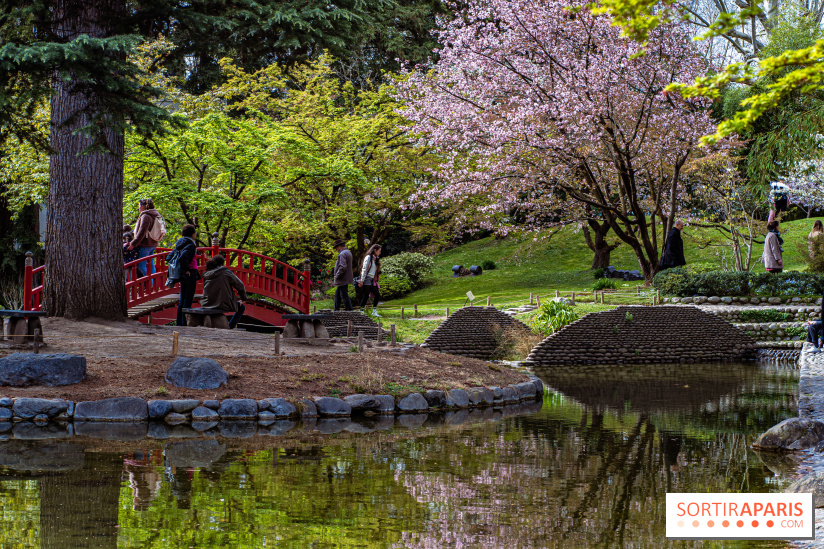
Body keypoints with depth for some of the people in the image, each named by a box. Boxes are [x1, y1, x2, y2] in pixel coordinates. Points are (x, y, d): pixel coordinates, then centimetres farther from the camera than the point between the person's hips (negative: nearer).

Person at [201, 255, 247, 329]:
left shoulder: (206, 275, 4)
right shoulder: (226, 273, -9)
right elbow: (240, 286, -6)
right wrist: (243, 299, 9)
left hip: (208, 304, 6)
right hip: (224, 305, -6)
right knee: (242, 307, 20)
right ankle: (229, 327, 10)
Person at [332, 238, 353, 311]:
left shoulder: (342, 254, -18)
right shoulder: (348, 252, 14)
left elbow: (342, 267, -27)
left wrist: (337, 276, -16)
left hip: (343, 280, -11)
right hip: (345, 279, 11)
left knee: (344, 296, -6)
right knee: (337, 295, 18)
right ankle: (336, 310, 25)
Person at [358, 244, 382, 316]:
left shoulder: (376, 259, 17)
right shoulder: (368, 257, -7)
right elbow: (364, 270, -11)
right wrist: (362, 281, -16)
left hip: (372, 281, 8)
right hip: (367, 280, -8)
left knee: (377, 295, 2)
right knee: (365, 297, -8)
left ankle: (374, 312, 6)